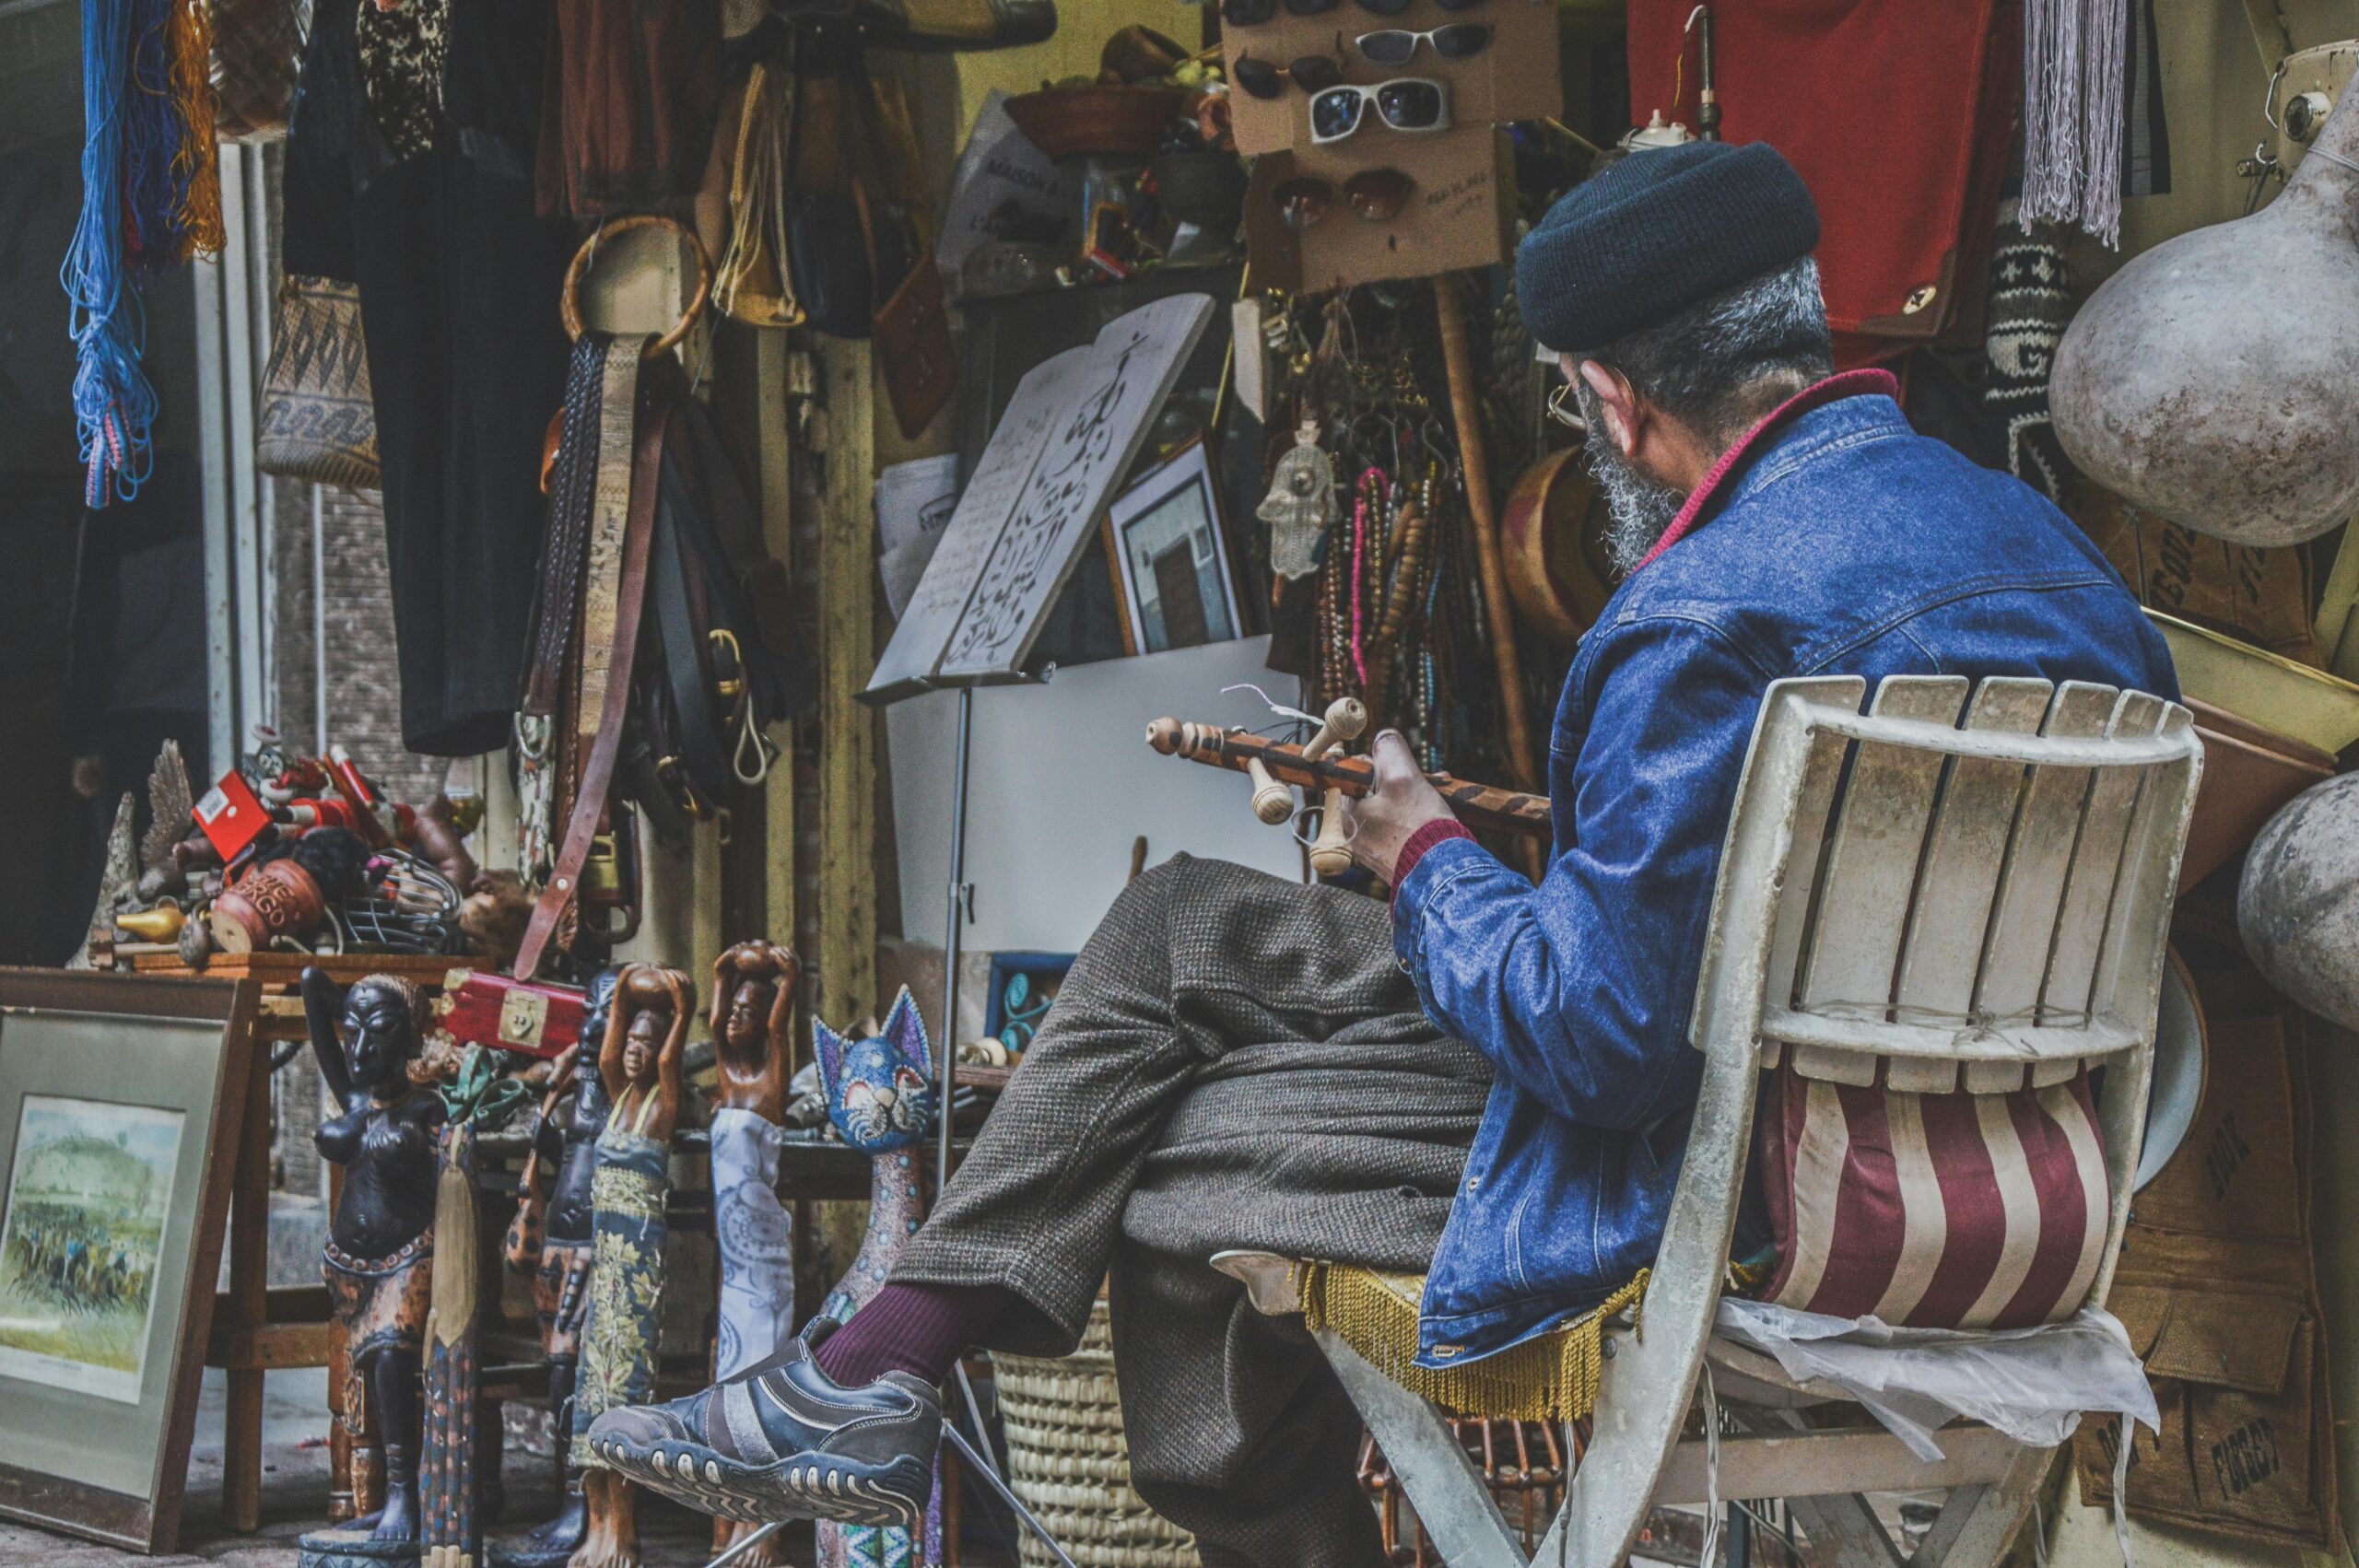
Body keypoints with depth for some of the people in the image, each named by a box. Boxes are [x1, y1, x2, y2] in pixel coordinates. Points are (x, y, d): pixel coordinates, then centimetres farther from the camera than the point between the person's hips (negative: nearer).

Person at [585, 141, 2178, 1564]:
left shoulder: (1718, 621, -27)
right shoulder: (2033, 529, 5)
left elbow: (1600, 1029, -27)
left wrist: (1426, 855, -6)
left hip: (1708, 1180, -10)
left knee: (1166, 1179, 3)